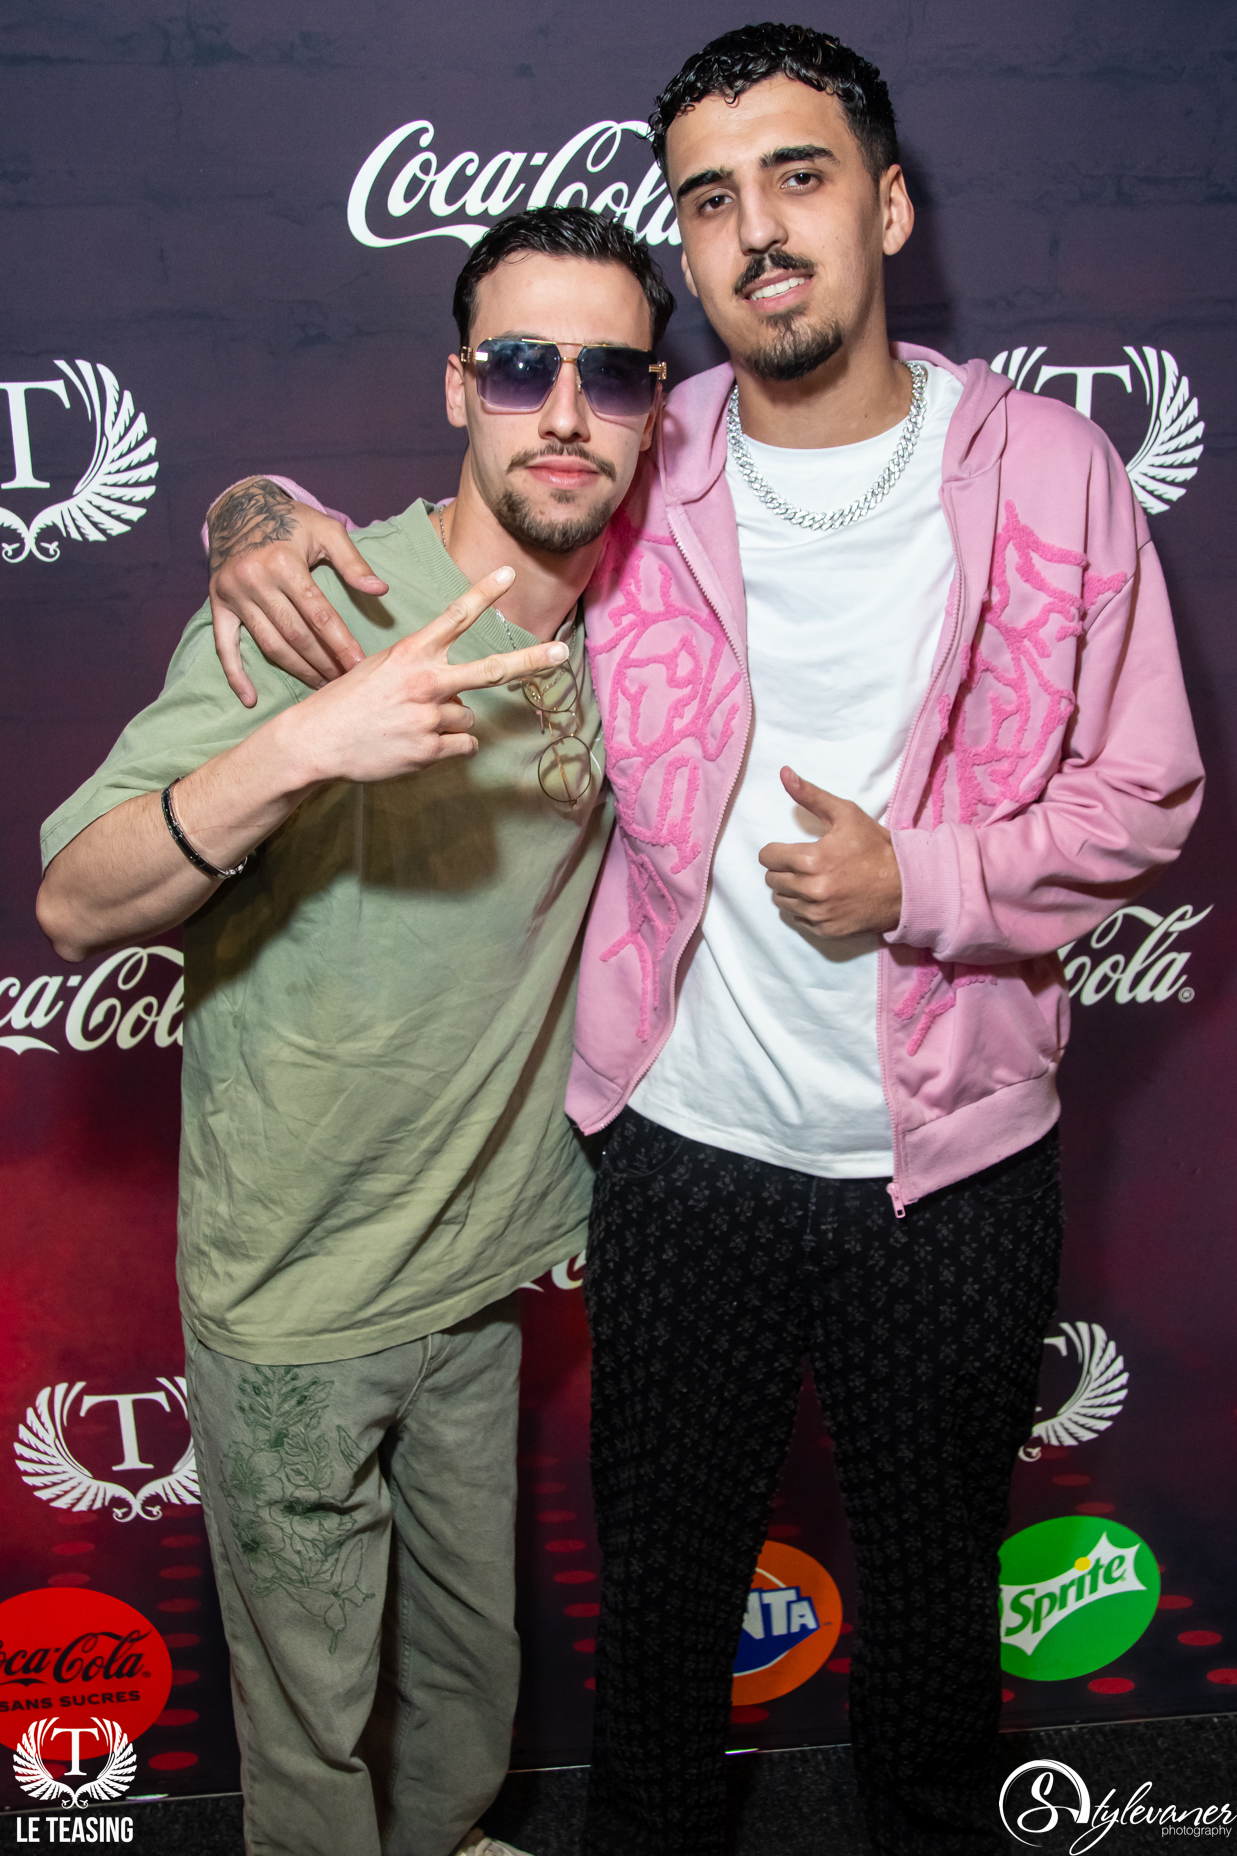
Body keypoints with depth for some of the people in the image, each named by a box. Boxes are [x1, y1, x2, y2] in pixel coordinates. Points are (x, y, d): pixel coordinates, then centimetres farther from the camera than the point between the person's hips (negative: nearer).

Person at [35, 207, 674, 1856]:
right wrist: (303, 745, -41)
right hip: (297, 1293, -6)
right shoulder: (318, 608, -20)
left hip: (486, 1264, 6)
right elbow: (75, 908, -26)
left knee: (474, 1647, 26)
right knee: (316, 1702, 14)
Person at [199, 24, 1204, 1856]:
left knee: (934, 1566, 22)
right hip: (687, 1152, 1)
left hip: (953, 1157, 0)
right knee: (665, 1568, 20)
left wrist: (922, 880, -17)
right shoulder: (629, 484, -3)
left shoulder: (1048, 467, -5)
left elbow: (1144, 795, -1)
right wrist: (278, 523, -10)